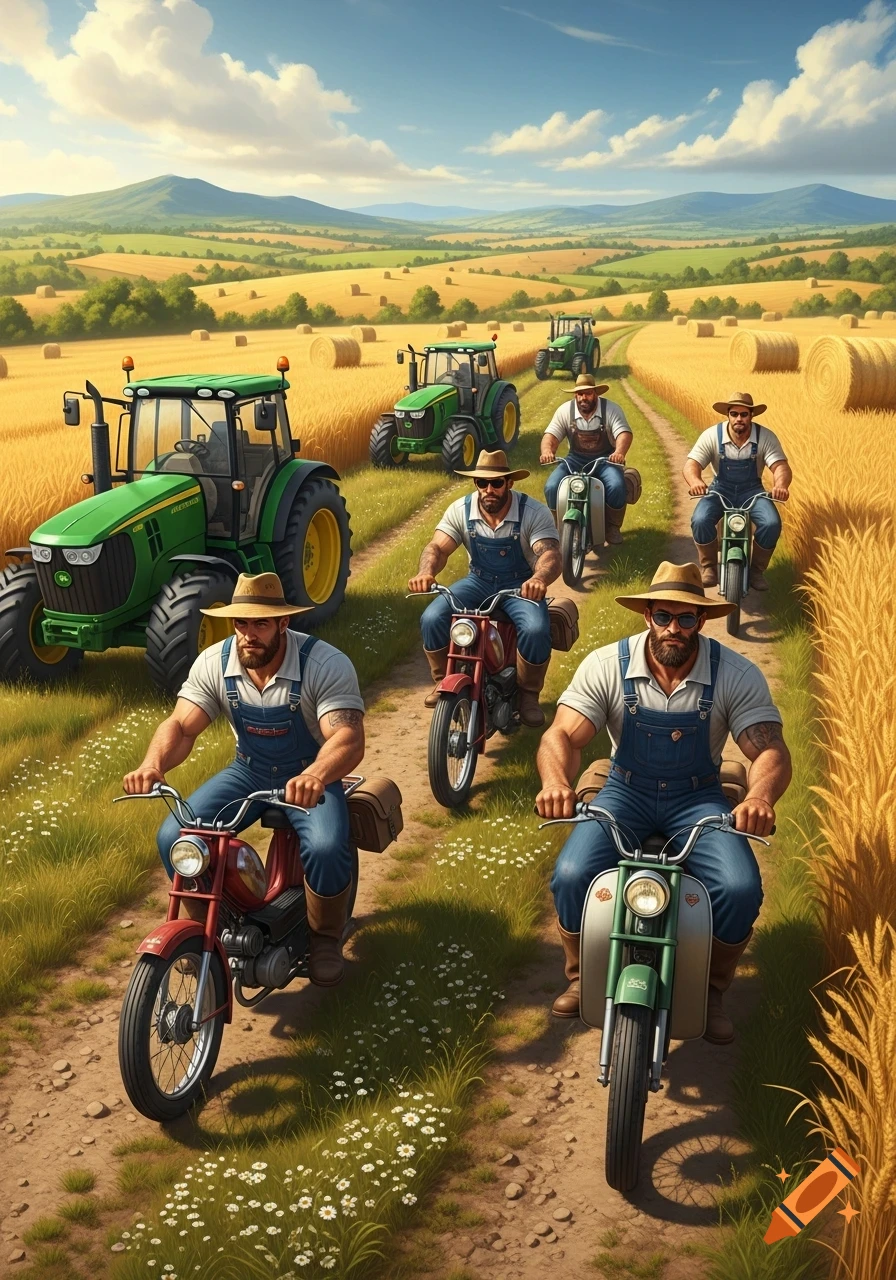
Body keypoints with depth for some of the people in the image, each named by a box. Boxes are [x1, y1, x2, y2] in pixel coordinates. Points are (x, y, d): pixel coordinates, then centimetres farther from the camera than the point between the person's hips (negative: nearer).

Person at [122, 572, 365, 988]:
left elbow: (349, 738, -34)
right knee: (174, 837, -16)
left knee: (326, 848, -32)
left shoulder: (326, 665, -23)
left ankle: (325, 937, 0)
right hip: (248, 773, 4)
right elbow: (181, 725, -14)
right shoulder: (214, 662, -9)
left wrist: (315, 776, -57)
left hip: (310, 777, -4)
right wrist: (153, 764, -37)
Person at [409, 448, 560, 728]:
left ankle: (529, 694, -6)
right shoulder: (461, 510, -5)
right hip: (478, 582, 3)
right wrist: (425, 572, -36)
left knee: (536, 630, -33)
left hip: (521, 586, -3)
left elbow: (551, 553, -26)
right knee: (432, 618, -21)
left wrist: (539, 579, -51)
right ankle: (444, 682, 4)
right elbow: (437, 547, -12)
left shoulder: (534, 513, -15)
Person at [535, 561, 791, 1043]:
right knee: (572, 876, -24)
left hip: (697, 799, 0)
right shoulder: (606, 665, -11)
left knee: (741, 889, -25)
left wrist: (760, 797, -41)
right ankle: (582, 977, 8)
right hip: (626, 792, 0)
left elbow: (771, 751, -16)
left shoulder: (737, 675, -12)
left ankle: (711, 990, 6)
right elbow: (561, 735, -17)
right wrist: (556, 782, -41)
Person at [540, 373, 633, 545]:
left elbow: (624, 432, -20)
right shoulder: (565, 411, -3)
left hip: (605, 460, -2)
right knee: (551, 487, -22)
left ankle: (613, 527, -6)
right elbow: (551, 434, -9)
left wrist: (619, 452, -42)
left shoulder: (611, 409, -9)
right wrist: (547, 451, -33)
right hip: (576, 459, 2)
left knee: (617, 486, -32)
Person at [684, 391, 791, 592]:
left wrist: (781, 485, -45)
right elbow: (691, 464, -18)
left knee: (772, 523, -27)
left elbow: (781, 466, -20)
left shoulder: (766, 437, -12)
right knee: (700, 520, -29)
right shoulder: (712, 436, -12)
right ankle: (708, 567, -3)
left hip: (752, 492, 0)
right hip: (720, 490, 0)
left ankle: (756, 570, -2)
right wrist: (695, 481, -43)